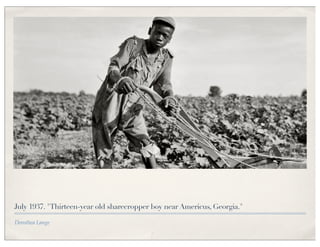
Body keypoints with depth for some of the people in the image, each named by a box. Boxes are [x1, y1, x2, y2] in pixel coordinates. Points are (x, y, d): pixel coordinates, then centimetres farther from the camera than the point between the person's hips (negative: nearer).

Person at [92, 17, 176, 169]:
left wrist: (168, 97, -39)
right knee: (104, 156, 5)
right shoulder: (132, 44, -13)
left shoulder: (166, 59, -2)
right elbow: (113, 68, -26)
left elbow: (163, 84, -14)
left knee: (146, 147, -10)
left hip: (132, 110, 2)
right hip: (109, 105, -2)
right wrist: (120, 79, -51)